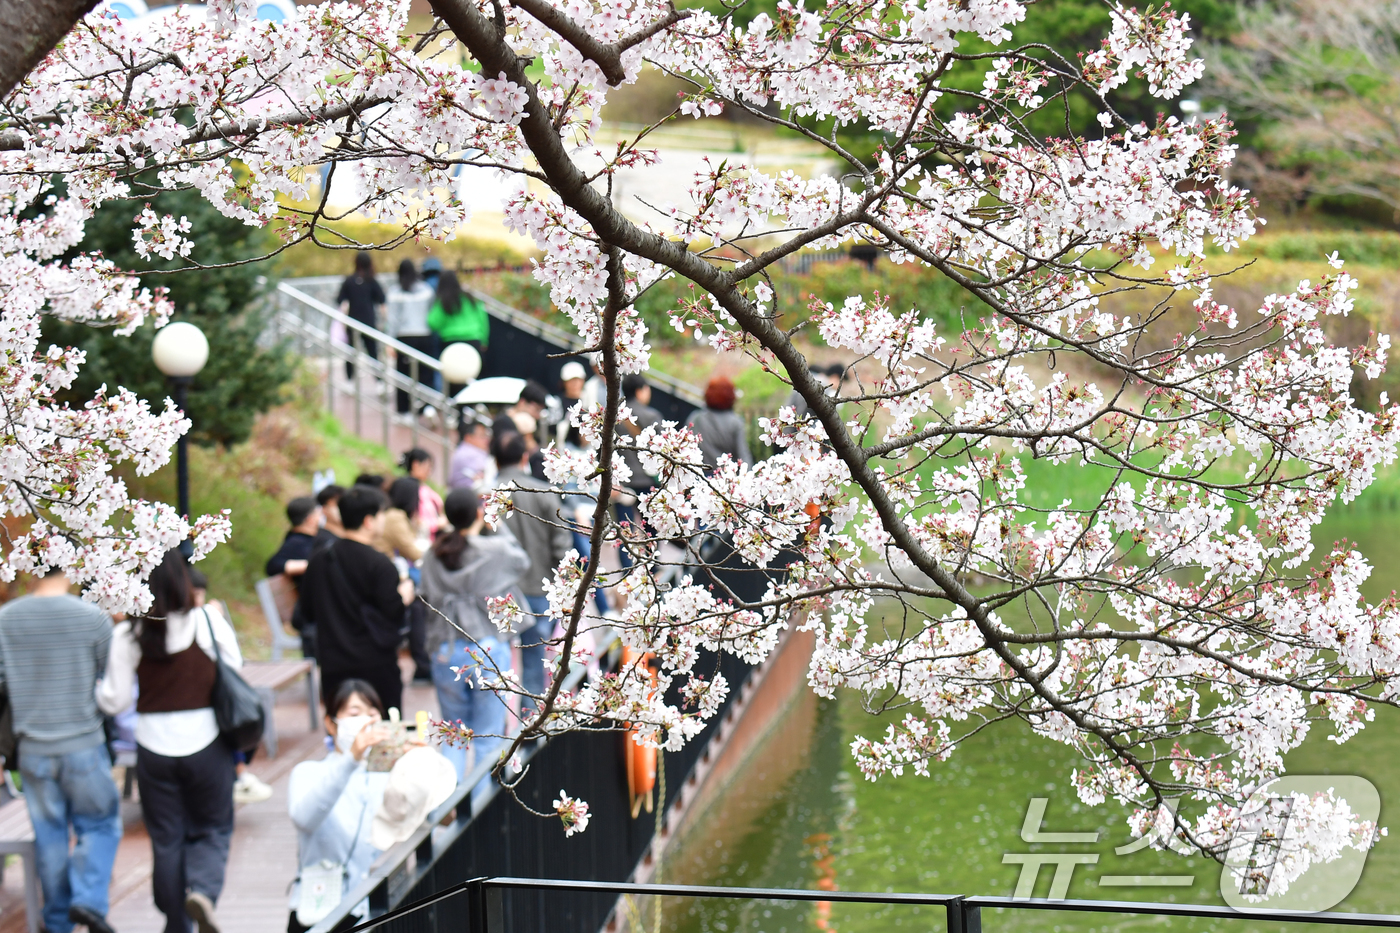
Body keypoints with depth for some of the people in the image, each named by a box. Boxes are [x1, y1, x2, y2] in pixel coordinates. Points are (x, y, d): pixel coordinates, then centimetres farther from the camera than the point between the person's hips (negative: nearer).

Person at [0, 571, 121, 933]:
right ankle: (89, 899, -7)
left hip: (33, 749, 3)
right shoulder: (93, 618, -11)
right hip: (84, 744, -3)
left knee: (49, 835, 12)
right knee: (99, 824, 11)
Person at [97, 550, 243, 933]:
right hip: (205, 743, -1)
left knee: (166, 840, 14)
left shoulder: (127, 636, -8)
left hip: (154, 747, 1)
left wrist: (95, 687, 17)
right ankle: (203, 891, -14)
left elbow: (114, 701, -2)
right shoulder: (209, 623, -10)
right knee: (213, 830, 14)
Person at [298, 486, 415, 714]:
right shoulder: (380, 566, -14)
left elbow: (308, 613, 11)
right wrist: (404, 596, 5)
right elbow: (393, 614, -14)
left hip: (332, 664, 5)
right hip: (376, 666, -5)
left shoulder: (318, 560, 4)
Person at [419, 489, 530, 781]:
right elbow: (522, 560, 11)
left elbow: (426, 598, 8)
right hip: (487, 650, -3)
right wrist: (500, 526, 16)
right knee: (488, 740, 4)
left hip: (445, 654, 4)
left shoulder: (433, 556, 2)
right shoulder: (494, 550, -8)